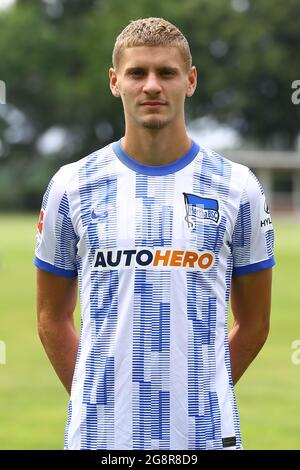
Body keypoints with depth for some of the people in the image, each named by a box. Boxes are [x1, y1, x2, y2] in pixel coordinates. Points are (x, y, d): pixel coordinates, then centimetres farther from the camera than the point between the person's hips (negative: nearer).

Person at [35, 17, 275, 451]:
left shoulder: (237, 187, 3)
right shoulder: (72, 186, 4)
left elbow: (253, 324, 9)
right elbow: (53, 317, 10)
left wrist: (204, 396, 5)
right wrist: (95, 399, 5)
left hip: (205, 434, 0)